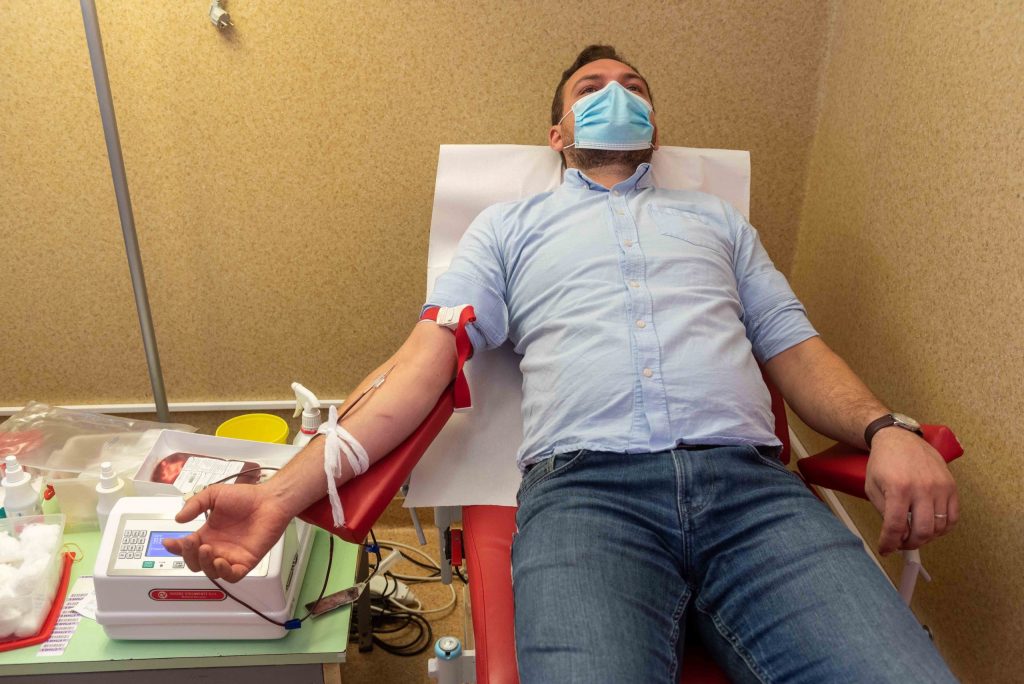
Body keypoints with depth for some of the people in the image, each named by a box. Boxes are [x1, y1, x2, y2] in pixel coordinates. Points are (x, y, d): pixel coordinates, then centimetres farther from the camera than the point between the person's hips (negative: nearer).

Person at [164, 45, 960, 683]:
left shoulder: (717, 219, 29)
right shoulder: (510, 225, 22)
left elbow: (797, 350, 21)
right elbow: (421, 364, 10)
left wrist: (888, 428, -2)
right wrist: (284, 492, -3)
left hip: (754, 484, 3)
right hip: (585, 489, -2)